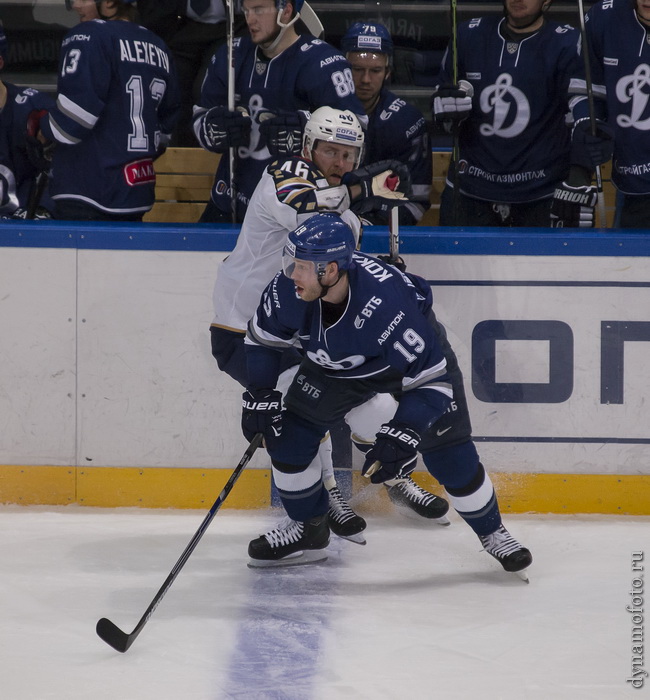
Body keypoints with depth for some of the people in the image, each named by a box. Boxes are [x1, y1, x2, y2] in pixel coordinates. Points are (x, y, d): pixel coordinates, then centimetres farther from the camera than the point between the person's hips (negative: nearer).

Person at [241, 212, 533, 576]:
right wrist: (259, 397, -9)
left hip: (421, 353, -5)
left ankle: (492, 532, 18)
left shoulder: (387, 304, -44)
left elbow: (431, 378, -37)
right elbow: (262, 338, -5)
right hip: (334, 364, 5)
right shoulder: (288, 290, -29)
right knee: (288, 437, -4)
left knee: (450, 457, -8)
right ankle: (308, 530, 18)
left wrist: (403, 435, -43)